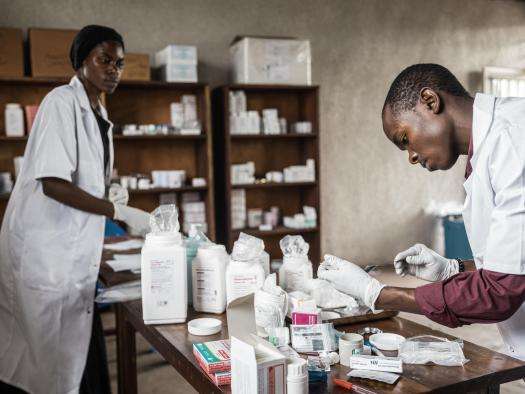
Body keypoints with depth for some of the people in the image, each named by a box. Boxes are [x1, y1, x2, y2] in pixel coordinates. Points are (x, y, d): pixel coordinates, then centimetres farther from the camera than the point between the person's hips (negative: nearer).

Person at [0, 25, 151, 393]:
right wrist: (119, 211, -21)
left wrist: (112, 193, 2)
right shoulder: (62, 102, -11)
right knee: (54, 354, 1)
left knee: (82, 354, 12)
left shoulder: (100, 116, 14)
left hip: (76, 251, 8)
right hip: (45, 249, -8)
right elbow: (52, 183, -21)